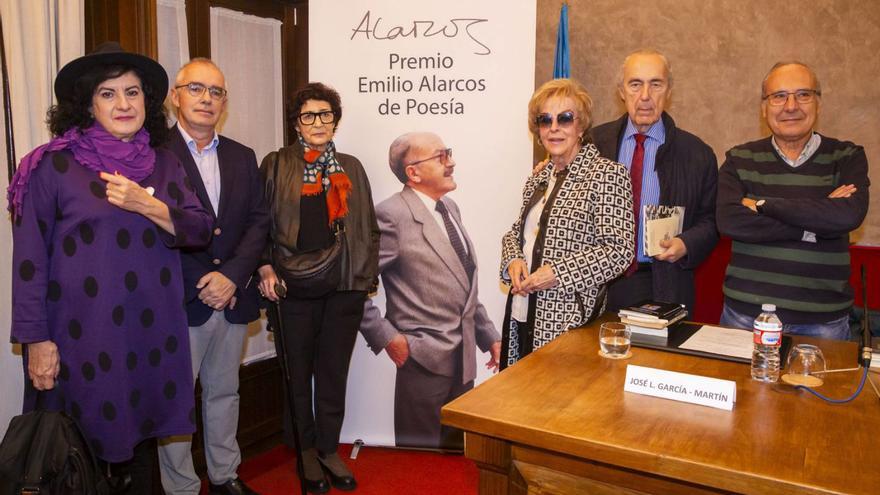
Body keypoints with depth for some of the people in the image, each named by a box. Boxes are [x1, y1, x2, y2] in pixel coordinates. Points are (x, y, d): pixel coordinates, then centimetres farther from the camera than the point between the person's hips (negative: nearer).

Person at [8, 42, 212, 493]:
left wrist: (148, 206, -15)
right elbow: (29, 258, -5)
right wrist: (36, 341, -8)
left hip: (153, 331, 3)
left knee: (141, 435, 15)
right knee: (84, 446, 9)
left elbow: (200, 230, 1)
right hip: (82, 333, -3)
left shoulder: (164, 164, 7)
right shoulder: (54, 165, -5)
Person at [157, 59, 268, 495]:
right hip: (178, 303, -5)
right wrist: (199, 287, -12)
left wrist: (232, 275, -9)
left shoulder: (243, 157, 11)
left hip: (232, 298, 5)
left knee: (223, 393, 18)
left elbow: (259, 221, 5)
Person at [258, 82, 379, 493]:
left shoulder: (351, 168, 11)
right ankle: (306, 449, 27)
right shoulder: (276, 165, 3)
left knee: (334, 370, 10)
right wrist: (265, 269, -11)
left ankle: (329, 450, 26)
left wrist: (369, 272, 4)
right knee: (299, 370, 9)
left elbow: (369, 227, 12)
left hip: (345, 288, 2)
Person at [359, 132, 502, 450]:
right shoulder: (392, 215, -17)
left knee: (457, 449, 20)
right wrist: (385, 337, -17)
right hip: (426, 358, -7)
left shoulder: (449, 207, 10)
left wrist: (489, 335, 14)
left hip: (464, 355, 8)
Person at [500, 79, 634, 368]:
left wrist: (557, 273, -19)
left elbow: (619, 250, -14)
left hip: (569, 320, -6)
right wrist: (513, 260, -1)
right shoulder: (539, 178, 12)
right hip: (521, 315, 6)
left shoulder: (607, 175, -8)